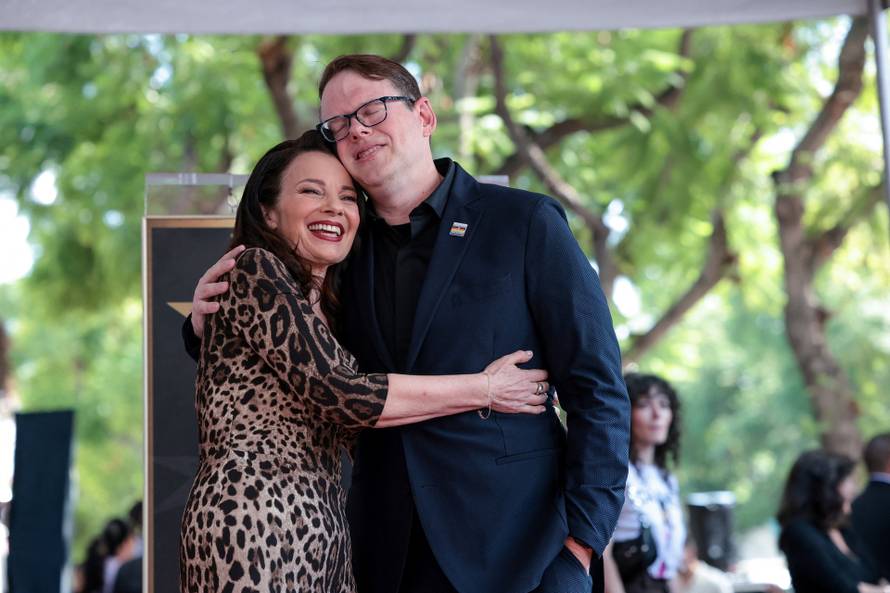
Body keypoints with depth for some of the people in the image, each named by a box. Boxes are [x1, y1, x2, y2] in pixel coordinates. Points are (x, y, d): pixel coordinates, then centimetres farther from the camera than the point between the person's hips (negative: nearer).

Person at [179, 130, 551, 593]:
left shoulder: (325, 309, 19)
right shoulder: (256, 269, -6)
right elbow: (339, 394, -15)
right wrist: (484, 390, -7)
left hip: (321, 535, 8)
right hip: (254, 522, -8)